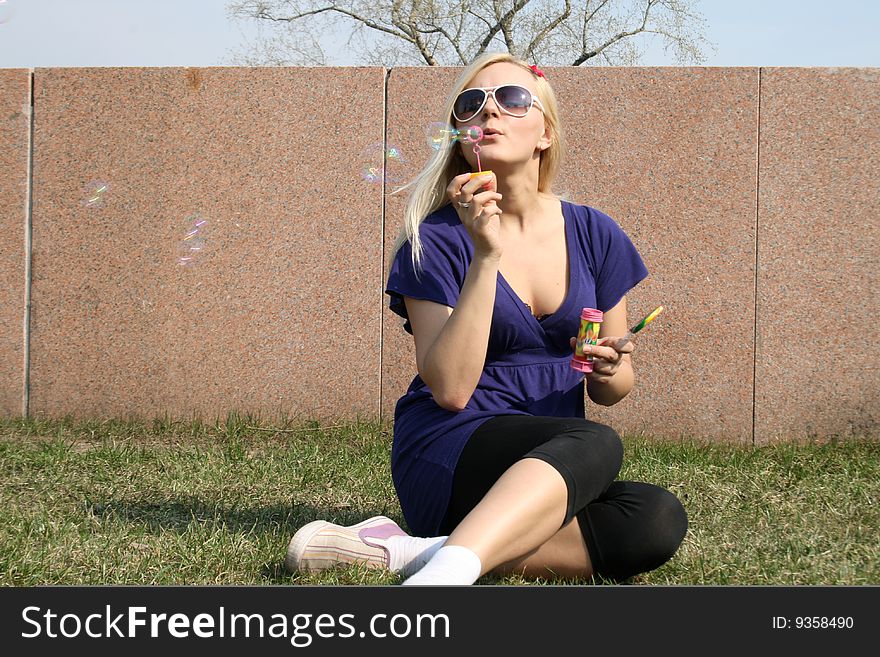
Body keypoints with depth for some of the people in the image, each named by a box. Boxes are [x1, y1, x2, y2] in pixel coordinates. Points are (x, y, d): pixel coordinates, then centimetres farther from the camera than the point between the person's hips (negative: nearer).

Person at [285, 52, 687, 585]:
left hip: (557, 465, 5)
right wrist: (486, 255, -21)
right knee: (595, 445, -33)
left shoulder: (594, 235, 7)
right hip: (446, 457, -5)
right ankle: (445, 571, -49)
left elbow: (611, 390, 14)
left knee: (659, 521, -28)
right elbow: (450, 389, -17)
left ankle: (406, 550, -29)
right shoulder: (438, 240, -4)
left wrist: (610, 368, -11)